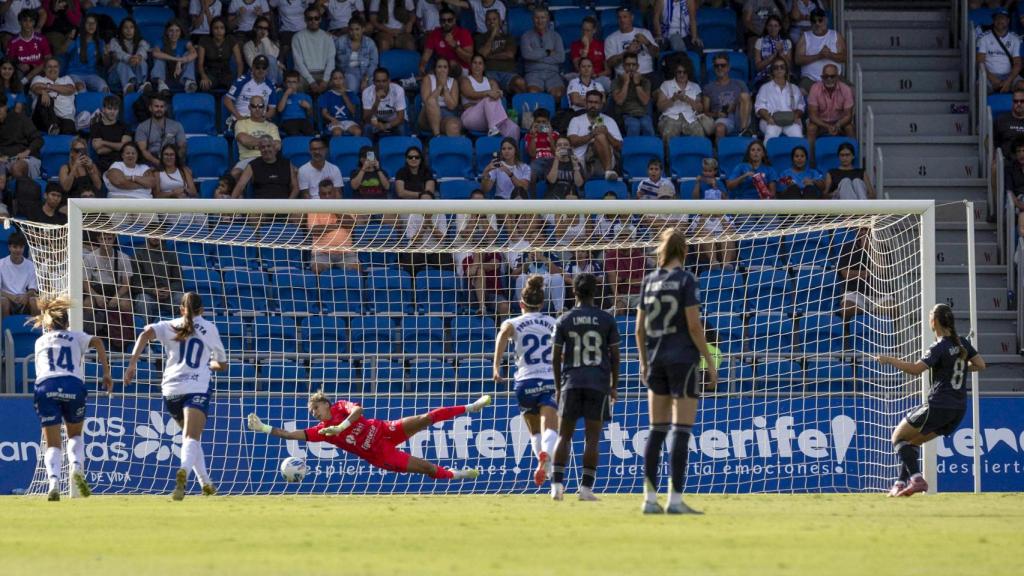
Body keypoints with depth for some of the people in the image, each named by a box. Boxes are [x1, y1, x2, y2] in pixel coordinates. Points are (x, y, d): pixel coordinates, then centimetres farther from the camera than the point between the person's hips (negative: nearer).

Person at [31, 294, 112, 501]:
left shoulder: (40, 341, 26)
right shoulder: (76, 337, 22)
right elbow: (97, 343, 5)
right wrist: (106, 373, 3)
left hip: (45, 385, 0)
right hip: (73, 386, 0)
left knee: (53, 444, 1)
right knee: (75, 435, 22)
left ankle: (53, 482, -24)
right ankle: (77, 468, -5)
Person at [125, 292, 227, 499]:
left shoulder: (170, 326, 14)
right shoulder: (209, 329, 13)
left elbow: (147, 333, -8)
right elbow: (222, 365, 21)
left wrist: (132, 363, -12)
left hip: (171, 391, 3)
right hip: (197, 389, -3)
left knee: (191, 436, 24)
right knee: (191, 438, -19)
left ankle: (206, 483, 29)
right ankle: (184, 471, -50)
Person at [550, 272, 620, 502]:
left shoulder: (564, 321, 4)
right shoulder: (607, 320, 2)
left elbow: (556, 357, 4)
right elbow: (615, 356, 3)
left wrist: (558, 387, 13)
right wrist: (614, 386, 12)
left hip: (571, 382, 1)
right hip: (599, 383, -1)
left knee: (564, 435, 7)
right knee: (592, 437, 1)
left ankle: (557, 483, -3)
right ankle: (586, 487, -4)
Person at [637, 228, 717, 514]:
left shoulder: (649, 281, 7)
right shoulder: (686, 280, -8)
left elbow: (640, 327, 10)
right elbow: (694, 325, -13)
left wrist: (644, 362, 22)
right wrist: (710, 363, -7)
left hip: (656, 359, 5)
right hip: (683, 359, -5)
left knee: (657, 430, 9)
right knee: (682, 431, -4)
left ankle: (650, 498, 6)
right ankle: (676, 499, -8)